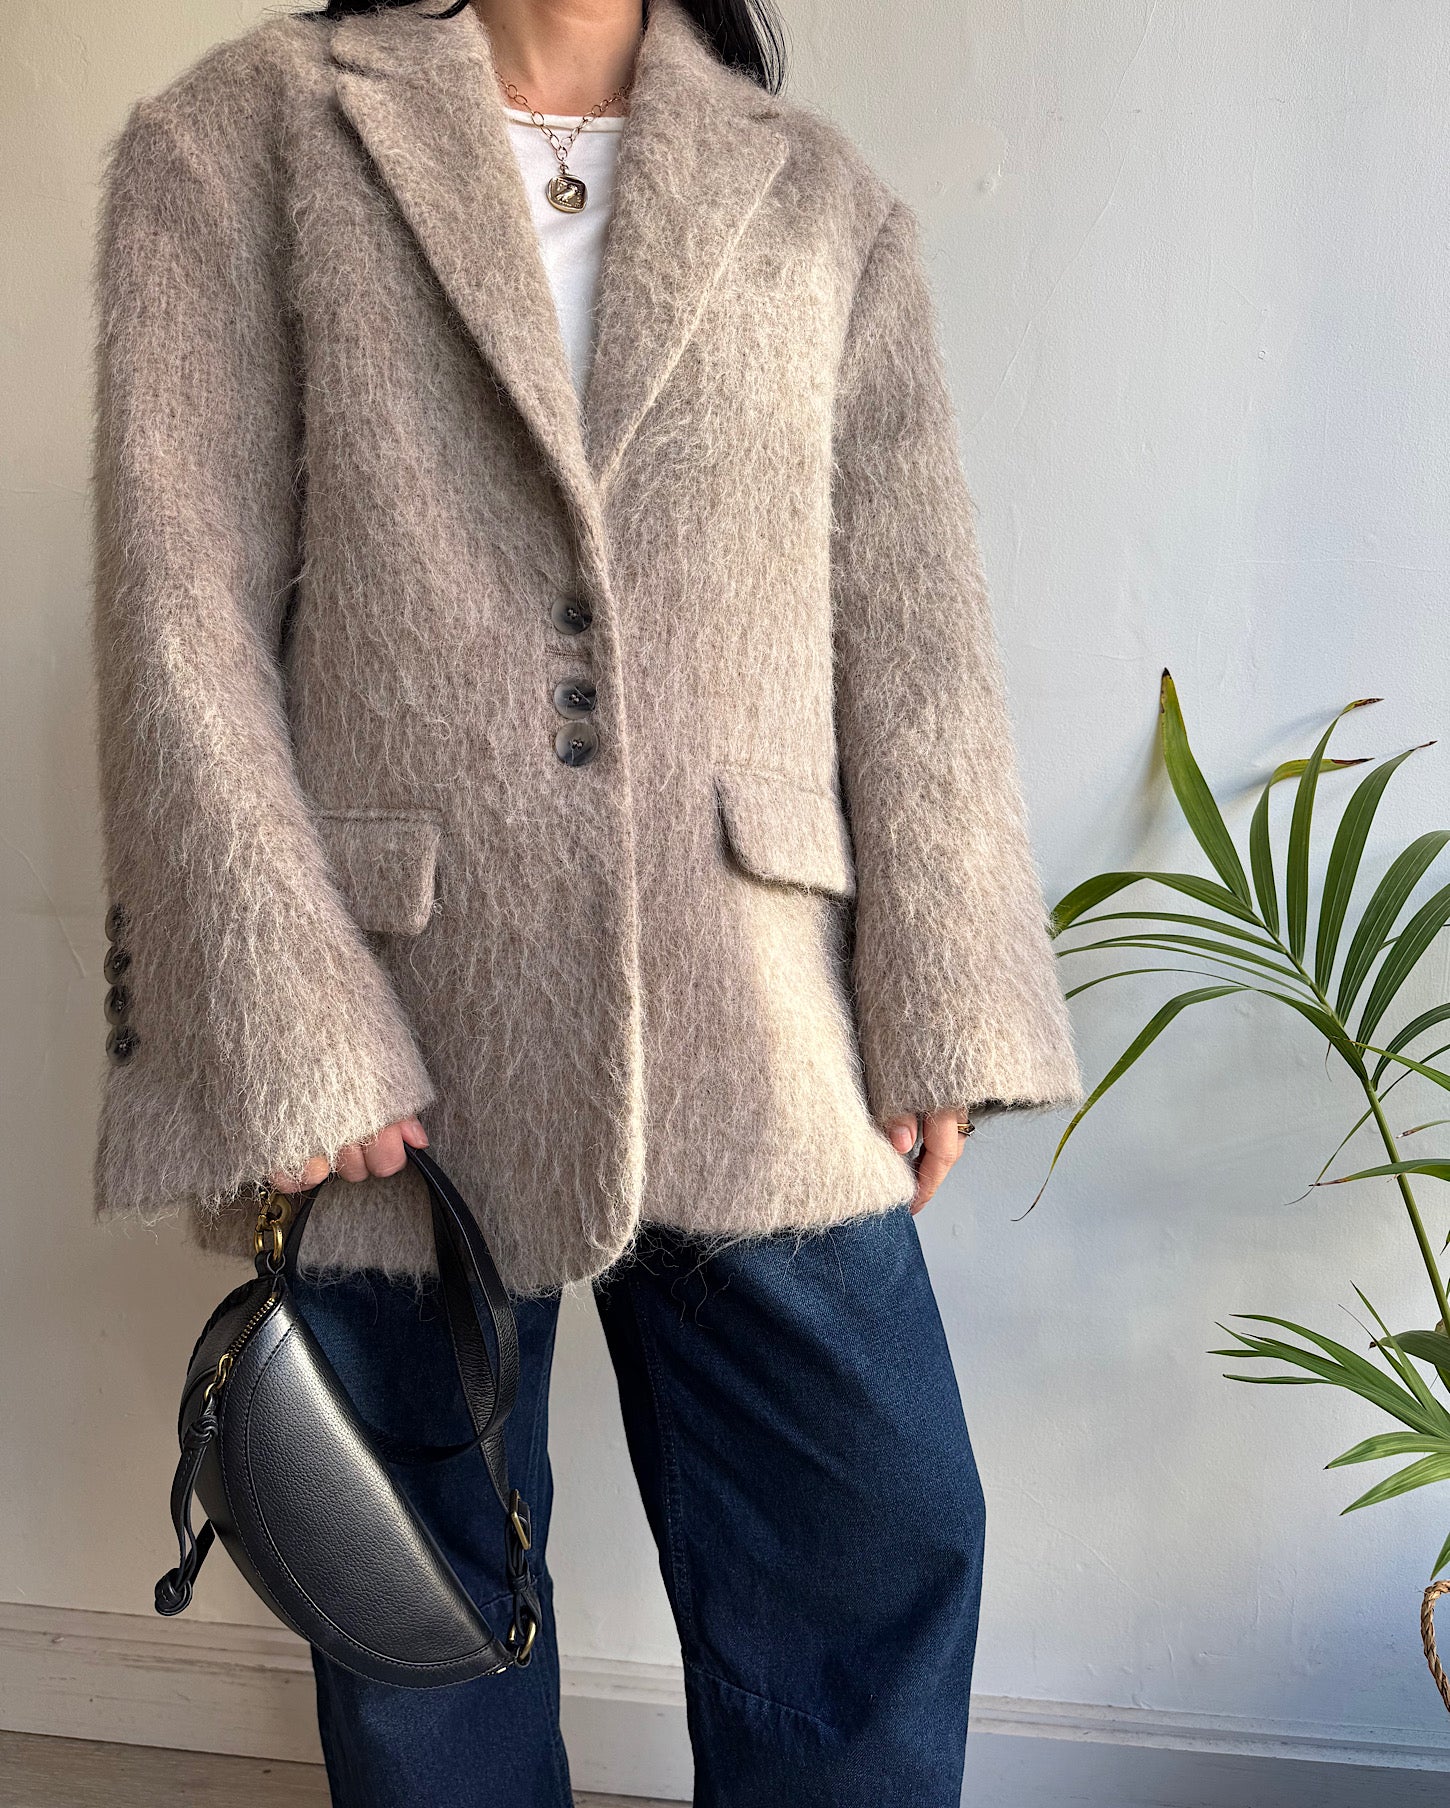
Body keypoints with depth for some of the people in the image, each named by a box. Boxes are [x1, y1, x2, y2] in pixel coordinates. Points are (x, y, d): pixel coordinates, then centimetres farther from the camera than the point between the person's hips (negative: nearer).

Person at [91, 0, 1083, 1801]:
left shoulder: (824, 203, 12)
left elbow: (913, 638, 5)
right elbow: (180, 615, -4)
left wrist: (942, 1015, -3)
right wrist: (285, 1028, -12)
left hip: (753, 1045, 2)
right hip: (388, 1049, -1)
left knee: (872, 1551, 8)